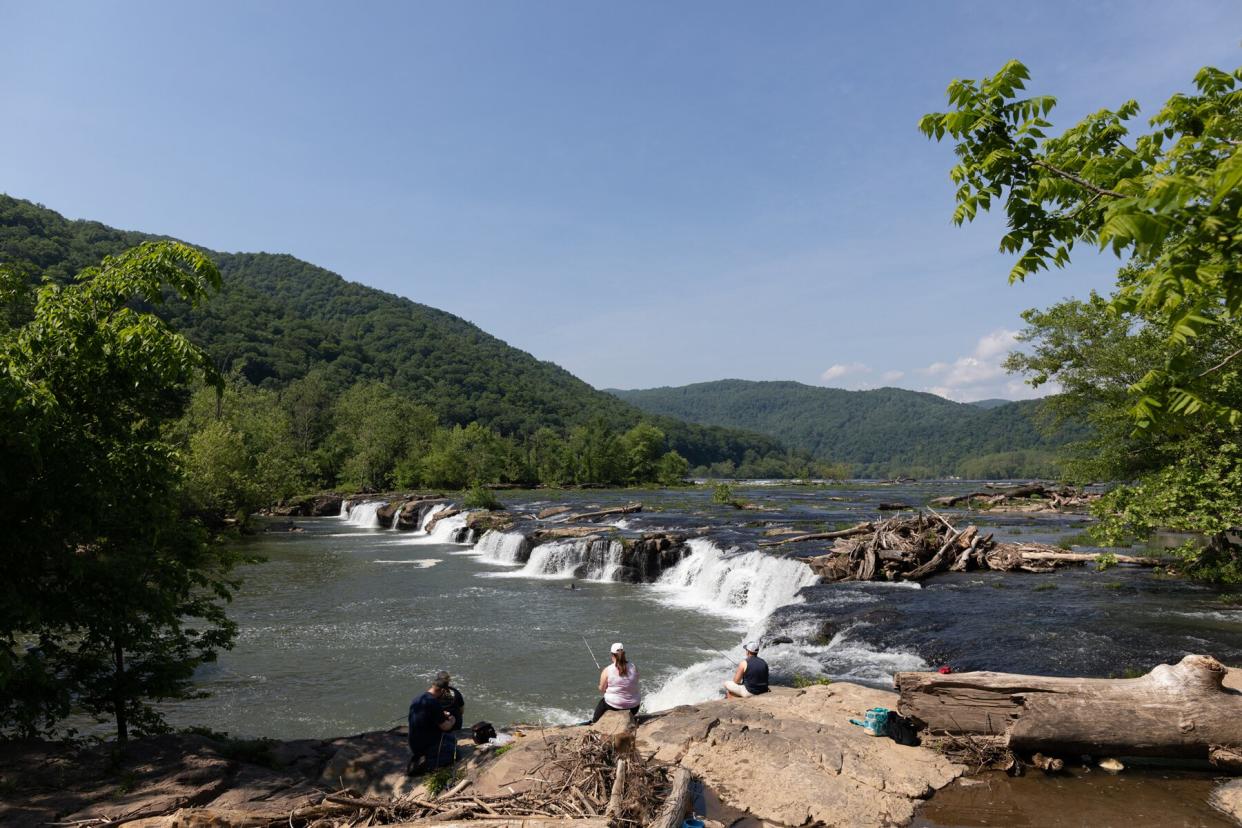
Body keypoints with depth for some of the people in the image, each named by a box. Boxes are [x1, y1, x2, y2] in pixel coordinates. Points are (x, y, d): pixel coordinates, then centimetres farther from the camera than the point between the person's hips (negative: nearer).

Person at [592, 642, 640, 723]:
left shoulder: (607, 671, -15)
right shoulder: (634, 668, -9)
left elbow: (601, 689, -3)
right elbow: (635, 685, 6)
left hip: (613, 706, -1)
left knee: (601, 703, 29)